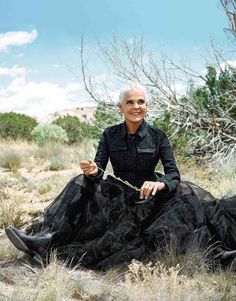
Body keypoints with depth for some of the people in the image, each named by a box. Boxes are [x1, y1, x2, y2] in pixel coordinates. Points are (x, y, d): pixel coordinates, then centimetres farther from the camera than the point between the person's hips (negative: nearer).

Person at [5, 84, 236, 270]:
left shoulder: (158, 136, -5)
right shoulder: (110, 135, 1)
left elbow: (174, 173, -11)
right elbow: (98, 169, -6)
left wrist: (160, 184, -35)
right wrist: (92, 171, -31)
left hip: (148, 196, -2)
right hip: (117, 195, 2)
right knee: (82, 184, -21)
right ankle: (47, 238, -39)